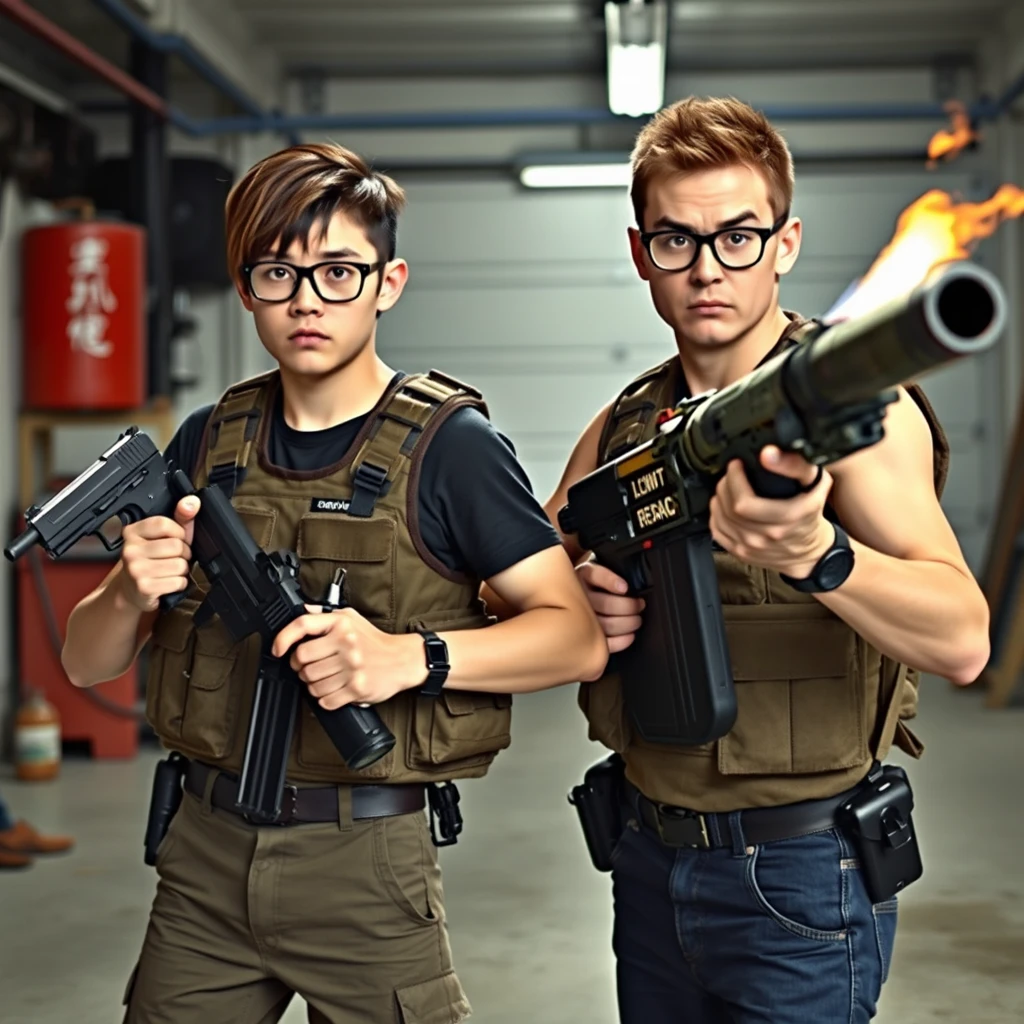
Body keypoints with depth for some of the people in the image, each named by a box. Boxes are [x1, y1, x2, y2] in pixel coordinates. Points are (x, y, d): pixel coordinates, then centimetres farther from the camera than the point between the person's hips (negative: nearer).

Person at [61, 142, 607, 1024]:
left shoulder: (448, 446, -7)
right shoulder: (207, 443, 5)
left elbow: (578, 638, -12)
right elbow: (87, 664, 7)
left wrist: (414, 655, -27)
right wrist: (132, 595, -15)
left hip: (366, 861, -4)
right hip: (205, 852, 4)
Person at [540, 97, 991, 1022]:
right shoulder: (623, 426, 6)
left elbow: (961, 641, -25)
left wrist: (813, 552, -43)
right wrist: (577, 603, -11)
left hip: (796, 874, -5)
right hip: (650, 859, 5)